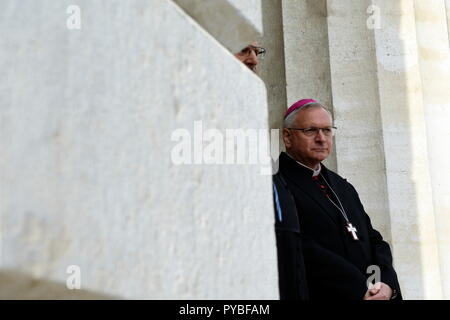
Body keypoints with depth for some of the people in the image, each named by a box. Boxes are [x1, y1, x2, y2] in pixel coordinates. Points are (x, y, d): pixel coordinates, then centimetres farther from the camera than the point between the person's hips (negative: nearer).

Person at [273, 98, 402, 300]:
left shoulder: (343, 187, 14)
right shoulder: (278, 185, -11)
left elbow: (374, 239, 9)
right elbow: (298, 250, -21)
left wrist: (388, 283, -10)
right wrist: (360, 289, -21)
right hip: (319, 294, -7)